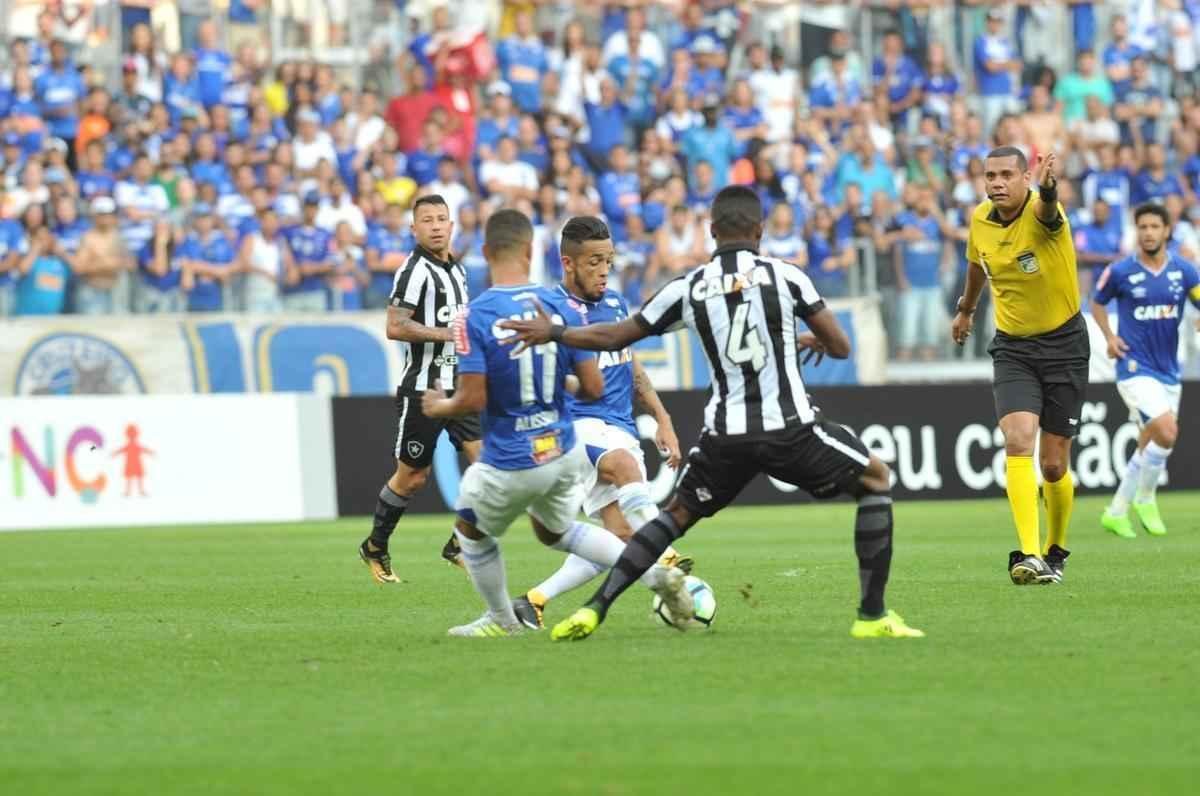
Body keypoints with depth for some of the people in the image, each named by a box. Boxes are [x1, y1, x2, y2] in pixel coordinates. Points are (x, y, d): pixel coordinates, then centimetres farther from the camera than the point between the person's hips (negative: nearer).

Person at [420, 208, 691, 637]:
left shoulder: (475, 317, -18)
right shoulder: (560, 307, -5)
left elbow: (472, 400, -20)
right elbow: (593, 388, -4)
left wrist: (438, 407, 3)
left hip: (509, 464, -5)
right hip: (563, 453, 5)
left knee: (471, 531, 25)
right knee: (555, 530, 31)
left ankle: (501, 619, 40)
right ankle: (656, 574, 20)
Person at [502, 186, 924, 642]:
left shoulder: (688, 289, 4)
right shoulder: (785, 276, -2)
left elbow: (614, 337, 13)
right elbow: (840, 347, 4)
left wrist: (552, 333, 29)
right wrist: (815, 340, 28)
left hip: (725, 434, 2)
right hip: (789, 428, -2)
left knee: (677, 515, 23)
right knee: (876, 480, 18)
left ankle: (595, 609, 10)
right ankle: (873, 616, 11)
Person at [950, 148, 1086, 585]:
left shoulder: (1041, 211, -20)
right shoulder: (980, 220, -3)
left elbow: (1048, 209, -47)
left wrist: (1048, 188, -70)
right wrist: (965, 310, 35)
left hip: (1064, 345, -3)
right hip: (1013, 348, 3)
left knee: (1053, 465, 3)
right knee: (1017, 440, -21)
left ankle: (1054, 551, 28)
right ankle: (1029, 554, -27)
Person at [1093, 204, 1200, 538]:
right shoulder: (1120, 272, -6)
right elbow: (1097, 303, 12)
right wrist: (1109, 337, -3)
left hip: (1168, 370, 5)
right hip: (1135, 369, -5)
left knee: (1150, 446, 13)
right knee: (1167, 433, -22)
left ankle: (1117, 511, 32)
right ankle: (1145, 498, -4)